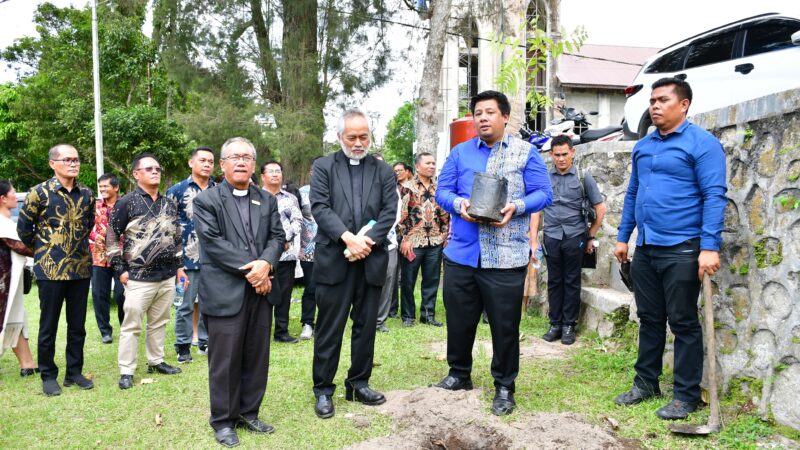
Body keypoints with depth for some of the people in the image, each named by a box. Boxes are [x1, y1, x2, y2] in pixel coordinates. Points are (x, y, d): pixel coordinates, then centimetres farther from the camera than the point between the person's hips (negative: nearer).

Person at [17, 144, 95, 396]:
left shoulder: (86, 194, 5)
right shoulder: (40, 192, -7)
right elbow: (24, 228, 2)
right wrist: (43, 251, 7)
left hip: (81, 268, 4)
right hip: (50, 270, -3)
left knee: (78, 325, 10)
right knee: (48, 326, 6)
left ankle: (74, 372, 23)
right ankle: (48, 376, 19)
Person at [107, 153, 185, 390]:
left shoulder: (169, 204, 11)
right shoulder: (127, 202, -6)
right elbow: (111, 237, -5)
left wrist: (179, 266, 14)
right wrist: (120, 269, -8)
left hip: (167, 276, 5)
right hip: (139, 278, -5)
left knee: (159, 323, 15)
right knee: (131, 325, 1)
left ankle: (156, 361, 29)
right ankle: (126, 371, 10)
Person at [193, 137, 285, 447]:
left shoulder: (267, 200, 13)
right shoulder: (206, 200, -2)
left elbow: (277, 236, 5)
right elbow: (213, 242, -13)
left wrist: (265, 263, -15)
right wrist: (249, 269, -17)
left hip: (261, 290, 5)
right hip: (225, 292, -5)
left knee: (257, 356, 12)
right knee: (225, 359, 3)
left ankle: (249, 413, 26)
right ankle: (223, 420, 17)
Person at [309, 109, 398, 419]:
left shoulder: (383, 170, 12)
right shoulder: (323, 167, 6)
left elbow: (390, 211, 2)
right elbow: (320, 207, -5)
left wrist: (367, 240, -13)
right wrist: (348, 237, -17)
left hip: (371, 260, 3)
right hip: (334, 259, -2)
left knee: (366, 326, 11)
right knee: (329, 329, 3)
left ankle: (358, 384, 25)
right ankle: (323, 390, 15)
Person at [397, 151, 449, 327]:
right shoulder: (407, 187, -4)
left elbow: (445, 214, 16)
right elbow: (401, 214, -9)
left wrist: (445, 236, 10)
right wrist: (404, 239, -13)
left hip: (435, 242, 4)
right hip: (413, 242, -4)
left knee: (432, 280, 9)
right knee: (408, 281, 5)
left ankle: (428, 314, 21)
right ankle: (407, 316, 16)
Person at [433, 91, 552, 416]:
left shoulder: (526, 153, 5)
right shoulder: (460, 153, 13)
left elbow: (543, 193, 0)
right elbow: (442, 190, 8)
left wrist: (516, 207, -18)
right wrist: (459, 204, -14)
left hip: (506, 258, -3)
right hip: (461, 253, 3)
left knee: (505, 325, 4)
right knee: (458, 319, 12)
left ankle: (504, 387, 20)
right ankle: (459, 374, 32)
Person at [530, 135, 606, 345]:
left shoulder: (583, 177, -1)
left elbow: (600, 209, 5)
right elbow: (535, 209, 5)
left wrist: (590, 237, 6)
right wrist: (534, 240, 0)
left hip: (575, 236, -1)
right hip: (552, 237, 1)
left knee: (572, 282, 5)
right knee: (554, 282, 8)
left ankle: (569, 325, 15)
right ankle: (555, 324, 17)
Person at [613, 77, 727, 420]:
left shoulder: (702, 143, -7)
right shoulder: (642, 147, 14)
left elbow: (714, 196, -14)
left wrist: (710, 247, -21)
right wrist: (623, 237, 17)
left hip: (681, 250, -6)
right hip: (645, 250, 7)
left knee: (683, 323, 2)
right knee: (649, 320, 15)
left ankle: (686, 395, 13)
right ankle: (646, 382, 27)